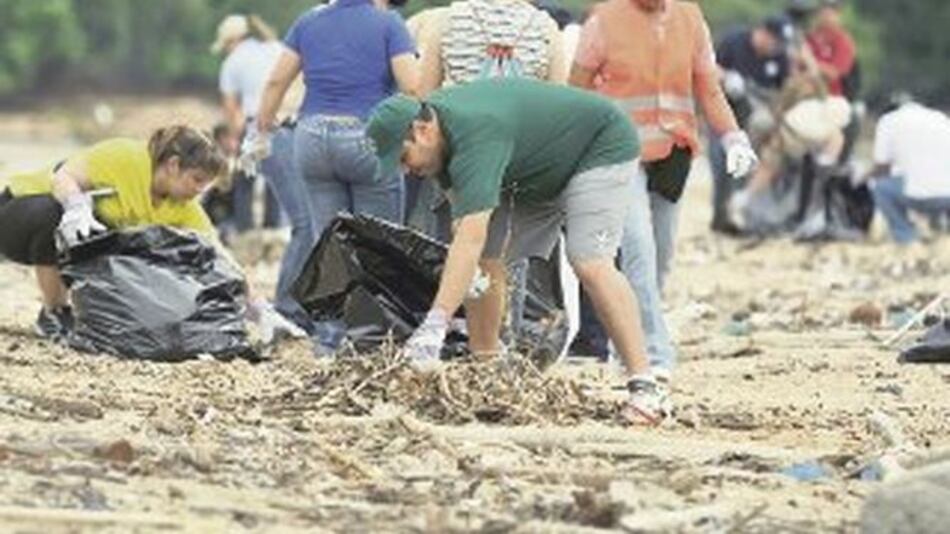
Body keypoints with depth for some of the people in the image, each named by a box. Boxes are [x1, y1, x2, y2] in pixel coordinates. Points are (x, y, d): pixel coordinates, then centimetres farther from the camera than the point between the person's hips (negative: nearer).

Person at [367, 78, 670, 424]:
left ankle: (644, 385, -23)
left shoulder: (476, 135, -39)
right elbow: (463, 223, -8)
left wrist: (435, 324, -53)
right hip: (535, 174, 10)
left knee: (591, 264, -25)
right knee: (486, 259, 1)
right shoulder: (435, 120, -10)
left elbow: (471, 236, -47)